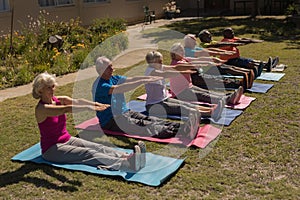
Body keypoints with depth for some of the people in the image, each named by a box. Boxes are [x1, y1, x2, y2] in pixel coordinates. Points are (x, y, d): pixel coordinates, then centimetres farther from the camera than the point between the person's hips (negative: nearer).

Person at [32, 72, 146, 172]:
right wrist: (88, 107, -46)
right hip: (51, 149, -8)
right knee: (88, 154, -27)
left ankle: (126, 156, -33)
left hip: (67, 139, 8)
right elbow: (66, 109, -34)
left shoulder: (60, 100, 5)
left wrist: (95, 104, -32)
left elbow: (76, 101, -15)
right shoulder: (42, 109, -17)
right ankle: (126, 164, -44)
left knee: (97, 147, -15)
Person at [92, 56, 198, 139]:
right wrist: (143, 81, -35)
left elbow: (131, 79, -1)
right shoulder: (100, 86, -14)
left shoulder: (114, 78, 13)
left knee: (151, 120, -15)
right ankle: (179, 132, -46)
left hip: (125, 112, 8)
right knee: (144, 126, -28)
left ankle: (180, 127, -33)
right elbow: (120, 89, -30)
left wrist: (150, 77, -16)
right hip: (111, 120, -8)